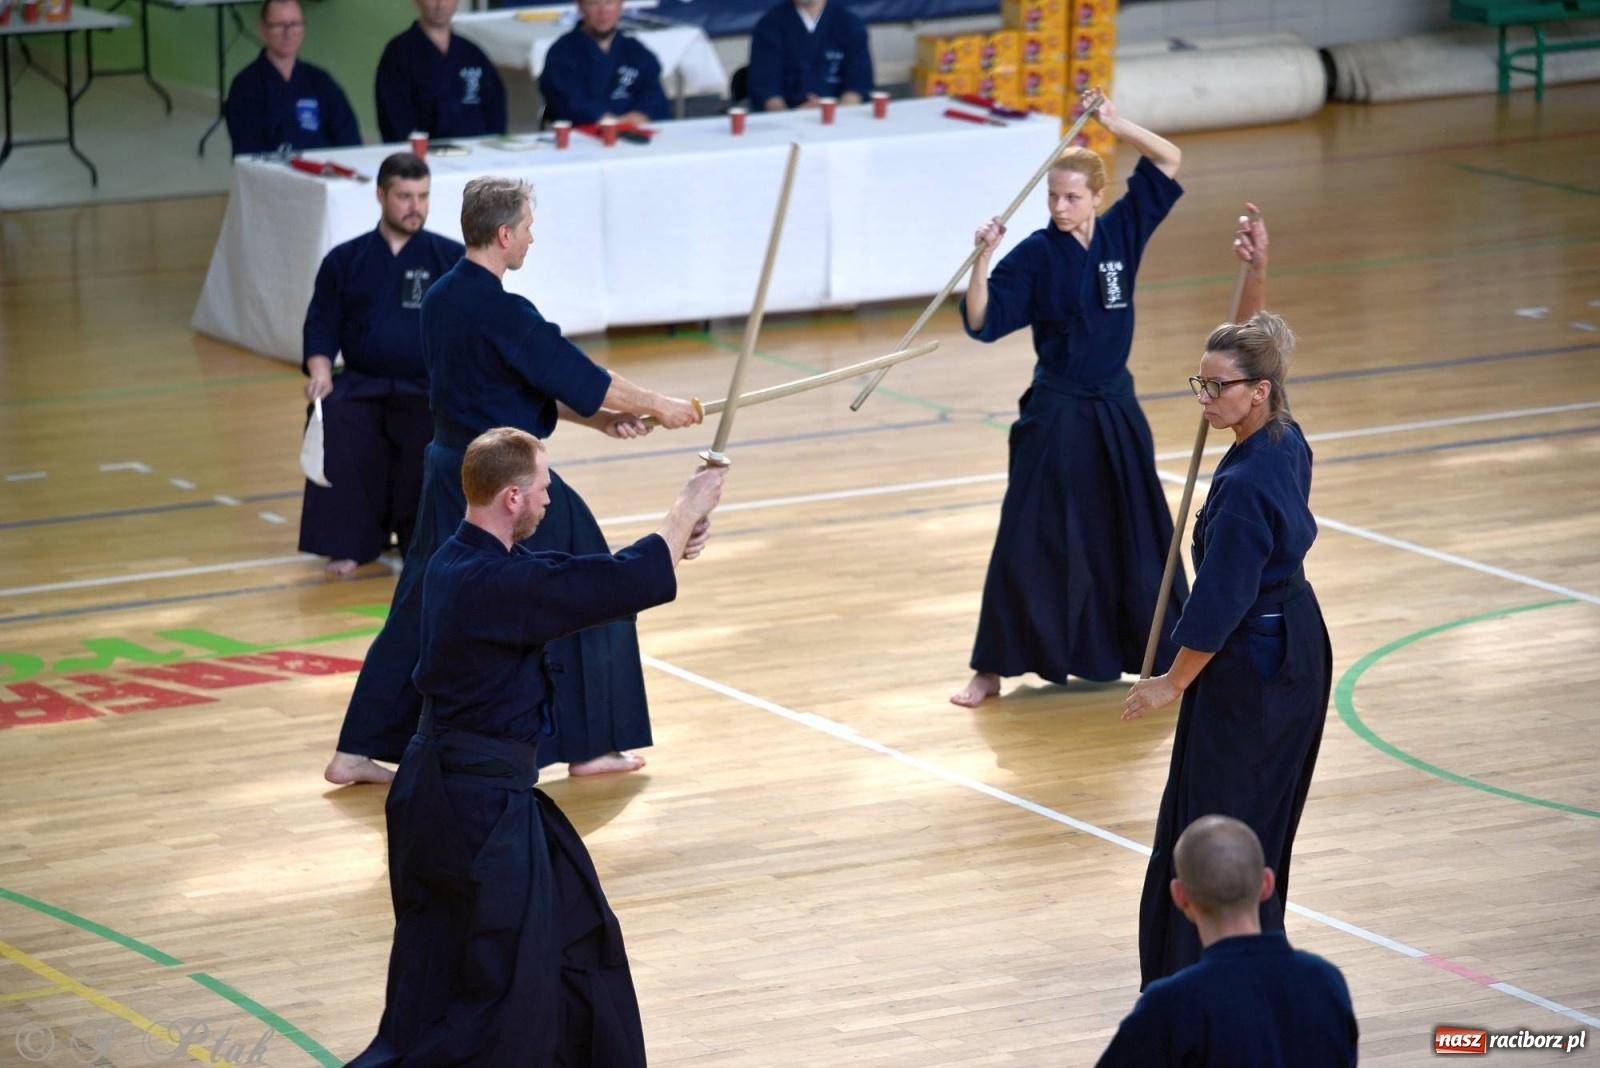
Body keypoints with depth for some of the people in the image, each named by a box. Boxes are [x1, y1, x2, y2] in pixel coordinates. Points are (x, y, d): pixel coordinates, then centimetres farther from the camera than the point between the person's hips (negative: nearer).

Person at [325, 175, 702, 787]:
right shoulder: (502, 314, -21)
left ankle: (359, 751, 14)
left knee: (424, 610, 14)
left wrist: (596, 418, 12)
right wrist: (659, 408, -2)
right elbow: (582, 379, -15)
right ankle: (589, 745, 17)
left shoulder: (441, 299, 7)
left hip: (449, 476, 8)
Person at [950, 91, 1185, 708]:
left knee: (1136, 535, 14)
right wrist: (982, 259, -30)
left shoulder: (1122, 233, -1)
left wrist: (1116, 125, -11)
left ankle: (1156, 649, 31)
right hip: (1055, 414, -4)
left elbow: (1169, 162, 2)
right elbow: (982, 322, -17)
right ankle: (992, 671, 2)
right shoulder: (1036, 254, -11)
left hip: (1114, 410, 4)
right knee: (1029, 540, -5)